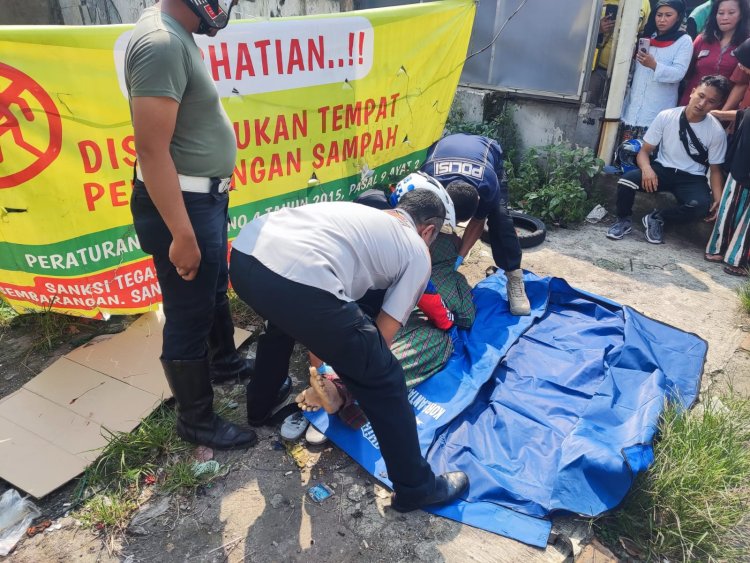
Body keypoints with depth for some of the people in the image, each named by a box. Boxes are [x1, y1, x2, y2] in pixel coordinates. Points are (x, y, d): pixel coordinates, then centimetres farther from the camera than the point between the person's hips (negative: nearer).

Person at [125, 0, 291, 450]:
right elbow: (152, 149, -27)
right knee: (190, 315, 5)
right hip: (181, 203, -10)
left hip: (205, 195, 10)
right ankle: (196, 419, 25)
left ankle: (225, 361, 51)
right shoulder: (161, 43, -23)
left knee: (216, 287, 27)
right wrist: (181, 234, -26)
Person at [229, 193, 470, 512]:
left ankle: (260, 407, 59)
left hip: (243, 253, 8)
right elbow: (382, 337, 18)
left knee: (285, 317, 42)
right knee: (384, 382, 12)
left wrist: (318, 366, 48)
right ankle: (416, 488, 29)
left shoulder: (359, 213, 36)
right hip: (298, 281, -8)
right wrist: (353, 380, 35)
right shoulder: (418, 253, 20)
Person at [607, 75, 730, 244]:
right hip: (662, 169, 0)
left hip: (692, 179, 0)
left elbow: (715, 169, 0)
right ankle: (624, 221, -3)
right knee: (626, 180, -31)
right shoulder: (666, 116, -10)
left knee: (702, 206, -33)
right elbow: (644, 151, -5)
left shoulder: (717, 132, -10)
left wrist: (718, 199, -18)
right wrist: (646, 168, -29)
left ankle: (656, 218, -6)